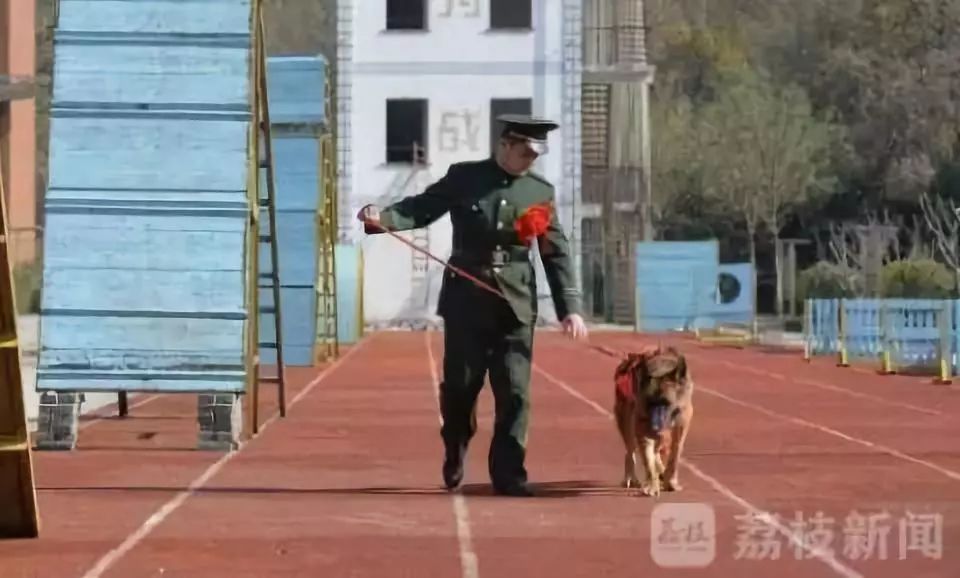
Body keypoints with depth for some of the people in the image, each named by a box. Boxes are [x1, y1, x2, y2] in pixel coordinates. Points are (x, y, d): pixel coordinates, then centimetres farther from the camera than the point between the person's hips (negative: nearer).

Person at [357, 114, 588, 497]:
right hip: (467, 298, -1)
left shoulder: (540, 191, 5)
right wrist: (382, 217, -20)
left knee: (514, 391, -4)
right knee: (460, 386, 5)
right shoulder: (463, 178, 2)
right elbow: (422, 207, 0)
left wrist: (570, 308, -2)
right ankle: (454, 457, 29)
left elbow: (557, 253, 5)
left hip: (516, 302, 1)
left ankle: (508, 473, 1)